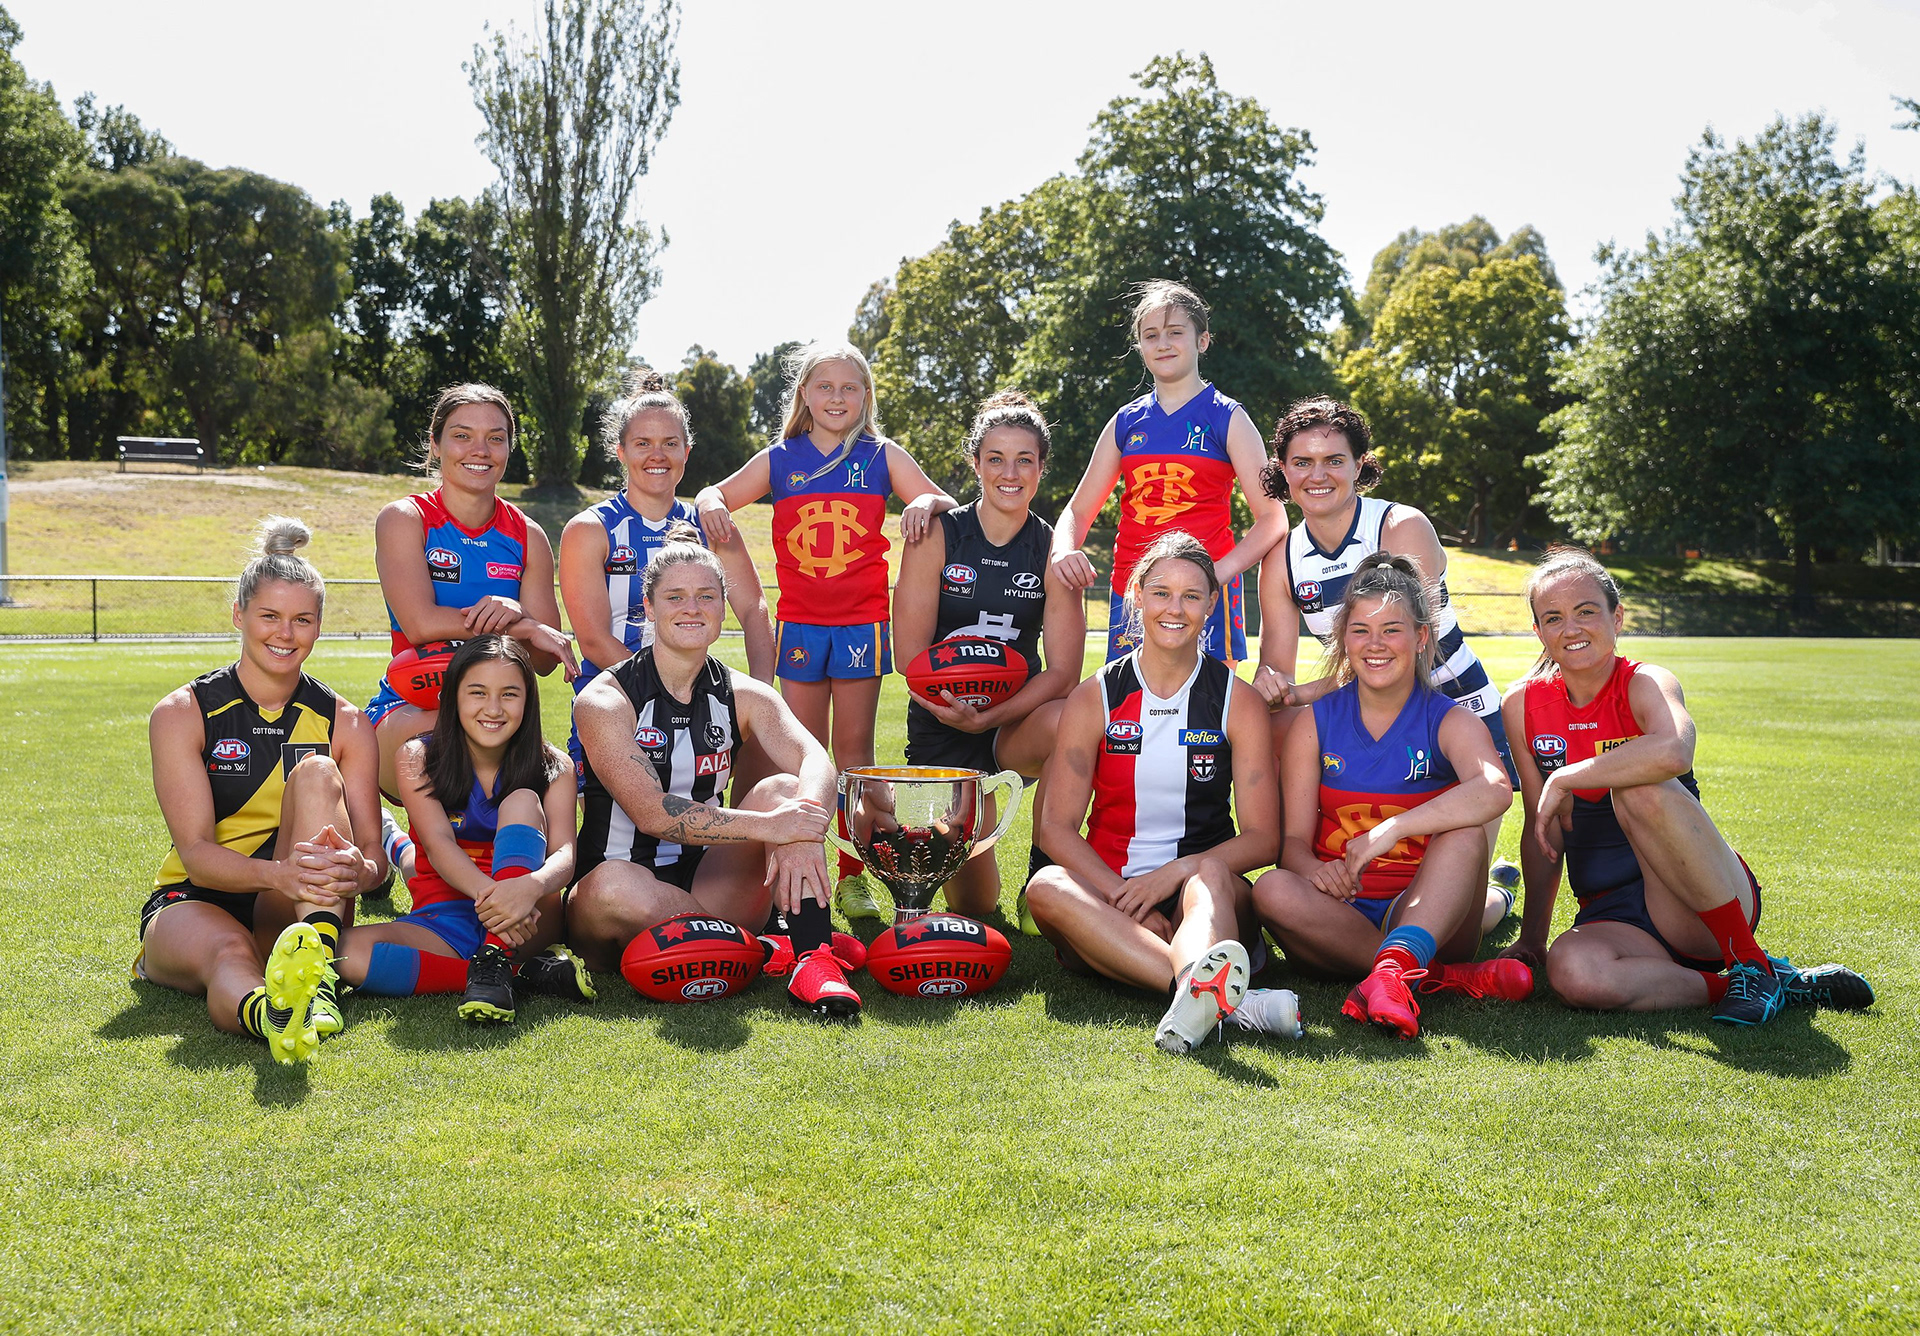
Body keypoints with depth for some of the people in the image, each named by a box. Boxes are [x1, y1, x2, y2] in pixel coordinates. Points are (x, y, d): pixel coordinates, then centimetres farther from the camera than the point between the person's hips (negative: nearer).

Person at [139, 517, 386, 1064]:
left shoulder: (346, 725, 5)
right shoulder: (181, 713, -2)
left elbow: (373, 855, -2)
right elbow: (195, 852, -13)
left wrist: (357, 870, -30)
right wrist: (277, 872, -35)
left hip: (293, 916, 2)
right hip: (193, 903, -1)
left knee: (316, 772, -24)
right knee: (227, 950, -39)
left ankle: (316, 970, -49)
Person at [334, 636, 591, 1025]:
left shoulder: (552, 766, 0)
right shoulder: (418, 758, -1)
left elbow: (565, 854, -16)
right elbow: (438, 843, -16)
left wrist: (532, 885, -42)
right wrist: (489, 892, -38)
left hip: (526, 923, 0)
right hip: (443, 919, 1)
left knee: (522, 801, -20)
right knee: (345, 953, -29)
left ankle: (494, 963, -33)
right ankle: (528, 971, -27)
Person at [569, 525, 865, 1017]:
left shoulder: (745, 696, 5)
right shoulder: (605, 701, -8)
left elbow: (816, 760, -14)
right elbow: (650, 812, -21)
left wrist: (802, 829, -37)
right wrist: (766, 827, -31)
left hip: (709, 890, 4)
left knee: (782, 788, -18)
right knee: (611, 887, -38)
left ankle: (813, 958, -32)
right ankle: (773, 949, -23)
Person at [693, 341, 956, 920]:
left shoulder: (882, 456, 5)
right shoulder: (780, 459, 8)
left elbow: (945, 502, 1)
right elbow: (717, 494, 13)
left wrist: (925, 503, -22)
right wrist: (710, 504, -12)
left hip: (862, 623, -1)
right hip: (799, 624, 1)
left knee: (854, 751, 4)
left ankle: (853, 877, 10)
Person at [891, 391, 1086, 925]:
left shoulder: (1053, 551, -3)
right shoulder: (937, 535, -5)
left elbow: (1062, 670, -9)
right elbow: (910, 651, -9)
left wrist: (990, 717, -24)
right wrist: (958, 713, -23)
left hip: (1019, 719, 1)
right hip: (941, 724, -1)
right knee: (972, 903, -5)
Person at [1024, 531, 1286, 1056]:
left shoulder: (1238, 701, 6)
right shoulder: (1095, 698, 7)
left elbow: (1263, 837, 2)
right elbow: (1056, 827, 1)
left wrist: (1177, 872, -16)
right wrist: (1124, 898, -16)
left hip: (1199, 893, 0)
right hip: (1109, 894, 1)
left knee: (1211, 872, -34)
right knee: (1045, 887, -32)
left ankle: (1198, 984, -66)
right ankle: (1224, 997, -52)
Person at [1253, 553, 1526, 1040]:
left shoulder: (1450, 721, -1)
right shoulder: (1315, 723, 6)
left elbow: (1495, 789, -25)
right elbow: (1293, 841, -1)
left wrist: (1391, 830, -35)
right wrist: (1315, 870, -26)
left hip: (1425, 917, -1)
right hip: (1336, 921, 1)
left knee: (1466, 831, -28)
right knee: (1273, 890, -30)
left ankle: (1395, 966, -49)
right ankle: (1435, 977, -29)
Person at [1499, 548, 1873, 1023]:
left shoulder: (1644, 684, -9)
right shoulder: (1523, 707, 4)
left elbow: (1674, 752, -35)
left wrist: (1564, 780, -25)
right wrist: (1532, 935, 10)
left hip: (1709, 907, -3)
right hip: (1612, 915, 3)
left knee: (1640, 789, -33)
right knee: (1571, 970, -34)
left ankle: (1753, 966, -18)